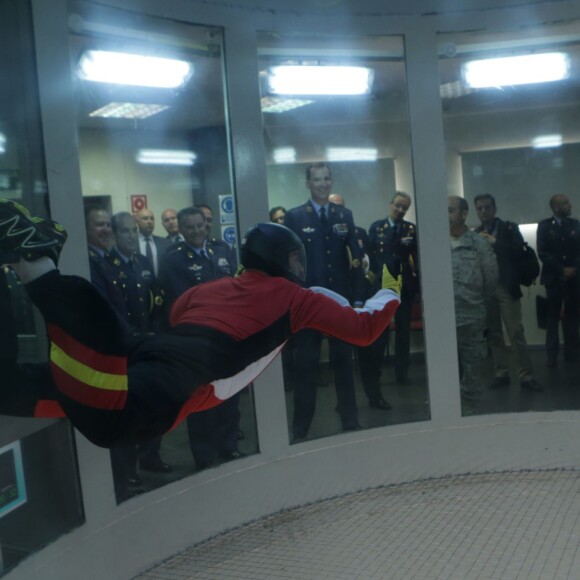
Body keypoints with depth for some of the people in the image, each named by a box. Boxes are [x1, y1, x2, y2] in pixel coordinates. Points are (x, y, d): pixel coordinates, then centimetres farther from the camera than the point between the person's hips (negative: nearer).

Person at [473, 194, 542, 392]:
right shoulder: (475, 234, 11)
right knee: (493, 334, 6)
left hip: (505, 287, -3)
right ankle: (501, 374, 14)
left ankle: (526, 376, 0)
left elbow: (520, 251, -9)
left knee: (516, 333, -5)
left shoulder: (509, 228, 5)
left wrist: (495, 243, -13)